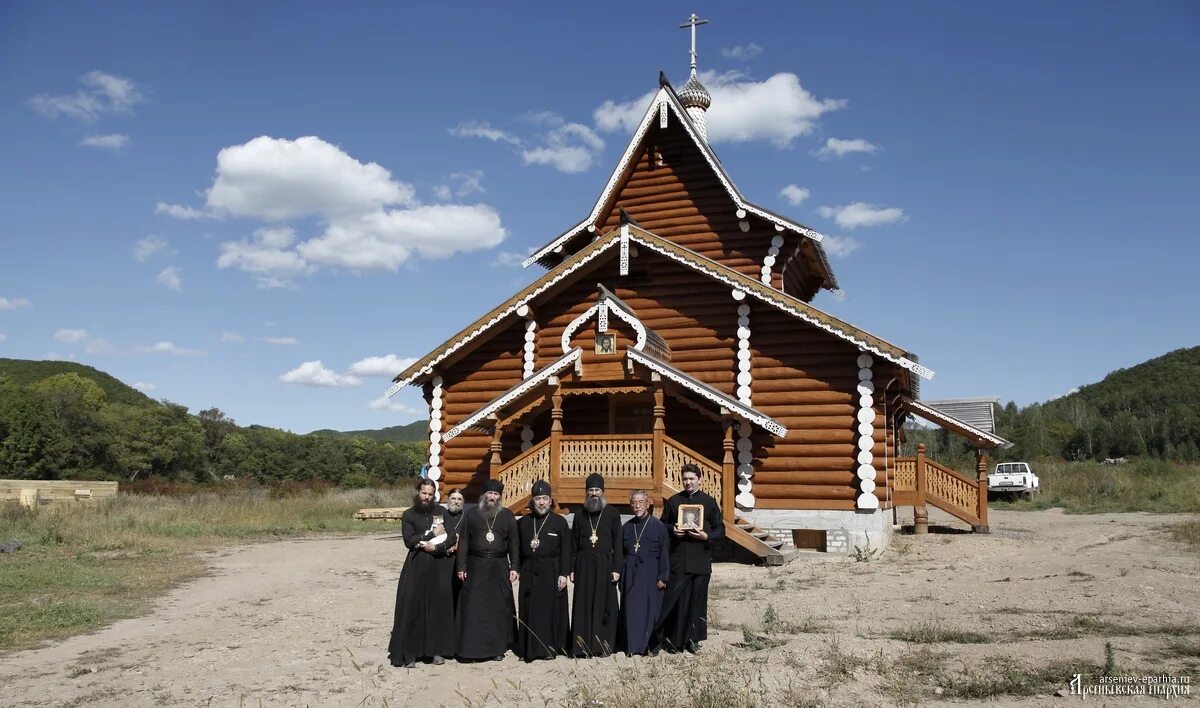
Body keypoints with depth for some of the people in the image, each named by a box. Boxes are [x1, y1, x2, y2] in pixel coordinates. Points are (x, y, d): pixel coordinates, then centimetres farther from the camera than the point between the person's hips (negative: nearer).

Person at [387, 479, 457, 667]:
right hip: (416, 567, -2)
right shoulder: (408, 515, 3)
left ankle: (435, 649, 14)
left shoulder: (441, 511, 8)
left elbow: (451, 537, 1)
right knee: (412, 608, -3)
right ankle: (408, 653, 3)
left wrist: (436, 547, -15)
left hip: (439, 566, 2)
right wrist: (432, 534, -12)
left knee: (438, 606, 4)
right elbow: (409, 540, -10)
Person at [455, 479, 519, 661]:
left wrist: (513, 567, 1)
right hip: (475, 567, 0)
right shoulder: (472, 514, 4)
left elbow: (513, 543, 7)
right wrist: (461, 567, -2)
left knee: (499, 607, 3)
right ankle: (472, 647, 7)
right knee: (473, 607, -1)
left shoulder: (507, 516, 6)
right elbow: (463, 542, 3)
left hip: (499, 568, 1)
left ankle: (498, 647, 12)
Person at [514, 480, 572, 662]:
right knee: (528, 611, 3)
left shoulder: (560, 522, 1)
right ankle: (528, 649, 11)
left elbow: (566, 550, -3)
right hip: (529, 572, 3)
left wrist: (563, 573, -8)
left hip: (551, 572, -3)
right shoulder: (523, 522, 10)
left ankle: (549, 647, 10)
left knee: (550, 609, 0)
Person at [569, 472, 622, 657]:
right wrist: (571, 569, 3)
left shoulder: (612, 513, 2)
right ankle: (581, 646, 5)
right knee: (583, 605, 2)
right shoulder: (580, 514, 9)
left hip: (604, 565, -2)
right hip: (584, 565, 2)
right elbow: (574, 543, 9)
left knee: (604, 604, 1)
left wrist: (616, 568, -7)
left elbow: (617, 543, 0)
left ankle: (603, 645, 7)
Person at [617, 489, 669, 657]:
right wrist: (621, 577, 7)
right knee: (631, 610, 2)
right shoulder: (627, 527, 9)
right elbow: (621, 553, 12)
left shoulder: (658, 526, -2)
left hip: (650, 574, -3)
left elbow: (664, 554, -3)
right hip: (631, 576, 3)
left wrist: (662, 577, -8)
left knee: (651, 609, 0)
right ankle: (632, 645, 9)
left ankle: (651, 645, 11)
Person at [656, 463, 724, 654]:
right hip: (678, 560, 0)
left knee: (698, 600, 4)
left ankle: (693, 639, 16)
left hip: (701, 560, 0)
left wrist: (707, 536, -12)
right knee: (674, 599, -5)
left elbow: (720, 530, 6)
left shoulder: (709, 502, 6)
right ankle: (673, 639, 5)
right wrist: (672, 530, -6)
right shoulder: (673, 501, 9)